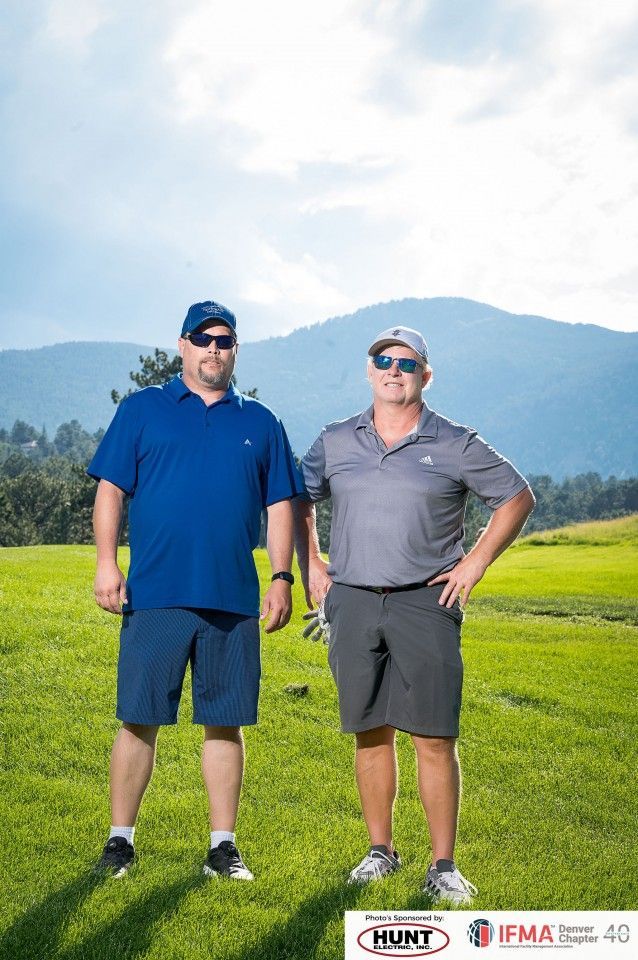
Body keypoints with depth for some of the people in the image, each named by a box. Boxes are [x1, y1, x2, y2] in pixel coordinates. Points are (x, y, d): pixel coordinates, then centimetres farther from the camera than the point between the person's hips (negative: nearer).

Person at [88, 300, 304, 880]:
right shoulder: (141, 410, 8)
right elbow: (111, 490, 4)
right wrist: (107, 563, -7)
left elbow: (279, 506, 12)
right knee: (139, 720, 3)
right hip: (155, 595, -1)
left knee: (225, 724, 7)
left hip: (235, 599, 2)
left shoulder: (261, 423, 13)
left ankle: (224, 845, 17)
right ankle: (121, 839, 17)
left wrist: (282, 578, 3)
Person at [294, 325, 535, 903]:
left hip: (426, 602, -2)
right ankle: (380, 851, 23)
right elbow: (299, 500, 23)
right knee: (370, 733, 9)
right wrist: (310, 565, 13)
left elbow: (518, 497, 8)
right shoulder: (336, 442, 9)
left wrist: (476, 562, 1)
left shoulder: (455, 444, 1)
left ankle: (443, 865, 7)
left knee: (434, 739, -4)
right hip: (352, 602, 3)